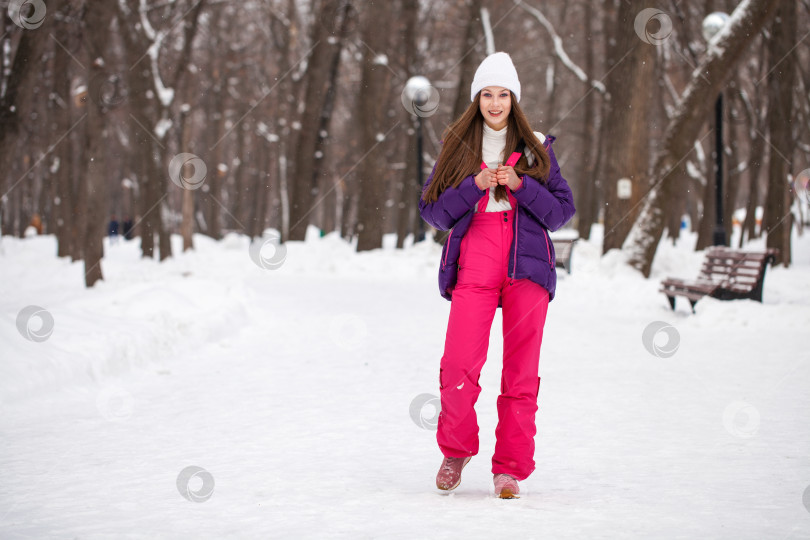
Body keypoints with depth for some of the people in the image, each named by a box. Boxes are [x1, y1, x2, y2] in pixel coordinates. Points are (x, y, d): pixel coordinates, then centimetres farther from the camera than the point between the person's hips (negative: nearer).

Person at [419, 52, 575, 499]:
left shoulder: (536, 148, 13)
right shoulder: (457, 147, 13)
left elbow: (562, 210, 8)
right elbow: (431, 211, 7)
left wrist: (520, 185, -8)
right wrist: (475, 185, -8)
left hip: (527, 266, 1)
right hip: (473, 265, -1)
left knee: (521, 370, -2)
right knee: (459, 365, -14)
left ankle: (511, 467, 8)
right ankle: (456, 449, 10)